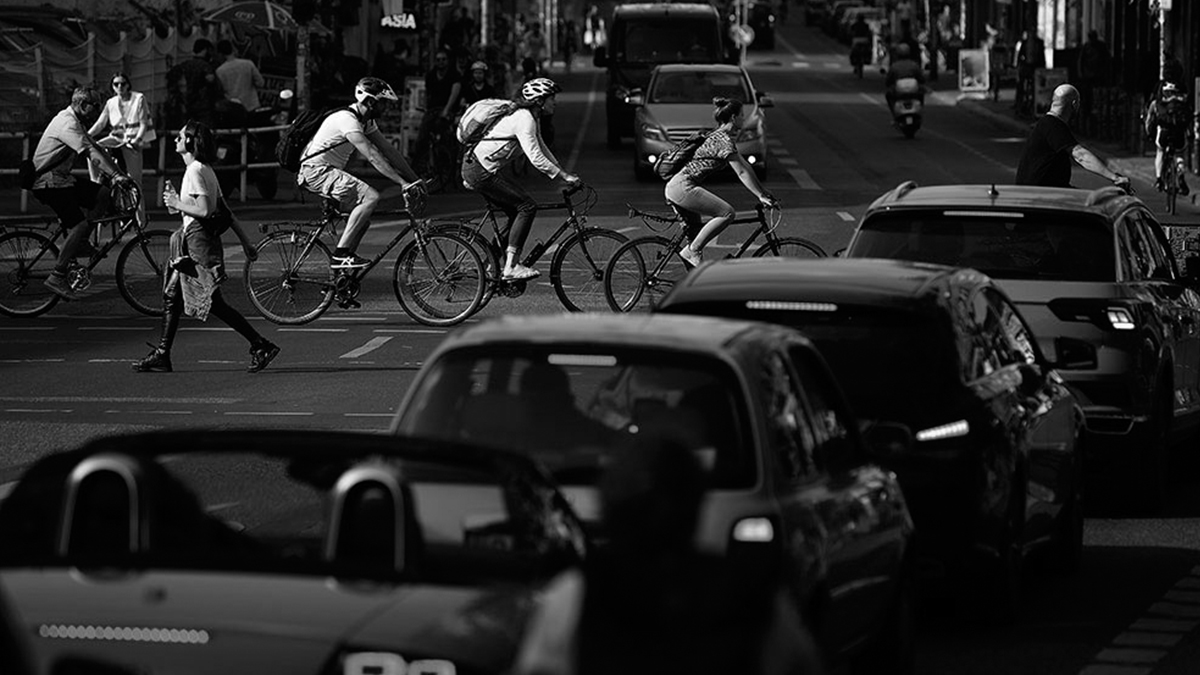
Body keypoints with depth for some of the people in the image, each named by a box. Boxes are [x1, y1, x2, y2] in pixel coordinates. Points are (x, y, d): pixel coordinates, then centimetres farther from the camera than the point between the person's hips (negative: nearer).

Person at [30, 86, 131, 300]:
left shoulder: (74, 122, 15)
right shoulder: (68, 124, -20)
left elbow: (94, 148, 19)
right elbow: (92, 152, -30)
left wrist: (116, 173, 13)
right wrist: (116, 175, -36)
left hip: (60, 178, 10)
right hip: (49, 182, -10)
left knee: (102, 194, 7)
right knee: (80, 224, -18)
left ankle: (79, 242, 11)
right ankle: (57, 276, -16)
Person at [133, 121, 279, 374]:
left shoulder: (195, 171, -14)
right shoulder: (205, 170, 15)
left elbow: (204, 211, -24)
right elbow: (224, 210, 17)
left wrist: (177, 204, -10)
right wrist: (245, 239, 18)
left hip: (198, 240, -10)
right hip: (192, 239, 10)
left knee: (214, 303, -8)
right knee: (172, 296, 11)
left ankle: (261, 346, -8)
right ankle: (161, 355, 14)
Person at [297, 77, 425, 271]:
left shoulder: (367, 121, 10)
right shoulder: (347, 120, -21)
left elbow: (389, 151, 10)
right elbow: (373, 157, -28)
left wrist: (414, 179, 3)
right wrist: (403, 183, -31)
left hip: (329, 172, 10)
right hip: (316, 171, -10)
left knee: (364, 220, 11)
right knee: (371, 197, -23)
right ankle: (341, 254, -22)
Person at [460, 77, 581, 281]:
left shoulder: (529, 118, 14)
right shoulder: (524, 119, -18)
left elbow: (542, 150, 23)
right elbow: (535, 158, -24)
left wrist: (564, 174, 17)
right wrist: (564, 176, -20)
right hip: (482, 170, -10)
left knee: (517, 213, 12)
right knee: (527, 206, -12)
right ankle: (510, 266, -15)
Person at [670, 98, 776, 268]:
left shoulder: (722, 136, 19)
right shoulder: (724, 140, -13)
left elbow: (744, 166, 21)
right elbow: (742, 173, -15)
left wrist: (763, 191, 20)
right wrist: (761, 196, -11)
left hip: (676, 187, 11)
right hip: (683, 187, -11)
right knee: (726, 213, -13)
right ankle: (692, 251, -11)